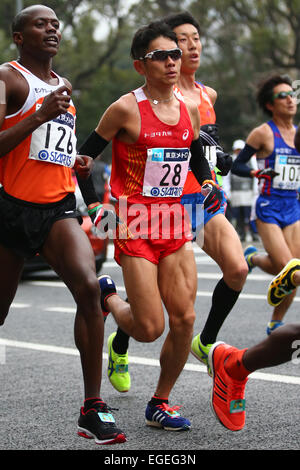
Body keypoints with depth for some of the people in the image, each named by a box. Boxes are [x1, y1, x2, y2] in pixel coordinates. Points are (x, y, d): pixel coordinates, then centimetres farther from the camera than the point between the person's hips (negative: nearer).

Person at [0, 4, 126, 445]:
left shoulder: (63, 86, 18)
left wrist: (77, 164, 11)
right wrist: (41, 114, -22)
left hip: (59, 208, 4)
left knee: (89, 287, -20)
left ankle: (93, 408, -17)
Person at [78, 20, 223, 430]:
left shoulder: (189, 109, 7)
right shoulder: (126, 109, -10)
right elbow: (84, 156, -2)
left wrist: (209, 185, 5)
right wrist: (94, 205, -8)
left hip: (175, 227, 5)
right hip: (136, 228, -5)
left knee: (184, 319, 0)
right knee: (149, 329, -6)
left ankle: (160, 403, 18)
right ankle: (107, 297, 28)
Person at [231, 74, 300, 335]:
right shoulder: (263, 133, -6)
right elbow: (236, 165, -4)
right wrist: (257, 172, -22)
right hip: (269, 208, -5)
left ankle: (275, 324, 16)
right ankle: (253, 258, 17)